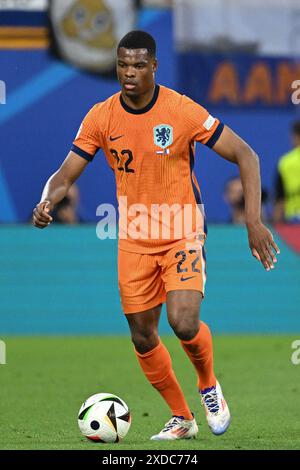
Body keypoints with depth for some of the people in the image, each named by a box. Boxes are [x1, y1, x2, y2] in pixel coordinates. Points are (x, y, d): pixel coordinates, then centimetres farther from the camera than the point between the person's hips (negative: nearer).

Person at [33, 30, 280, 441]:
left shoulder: (182, 111, -15)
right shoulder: (101, 117, -4)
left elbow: (244, 156, -11)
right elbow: (66, 174, -1)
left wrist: (254, 221, -20)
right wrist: (47, 202, -25)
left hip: (183, 234, -4)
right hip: (134, 241, 4)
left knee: (184, 322, -23)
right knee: (143, 337, 5)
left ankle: (209, 385, 9)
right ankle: (181, 419, 24)